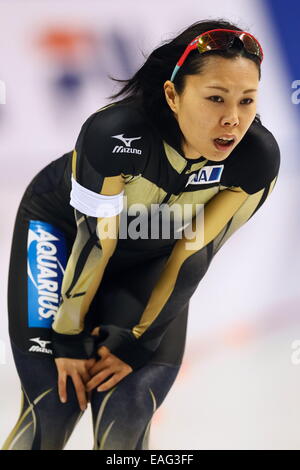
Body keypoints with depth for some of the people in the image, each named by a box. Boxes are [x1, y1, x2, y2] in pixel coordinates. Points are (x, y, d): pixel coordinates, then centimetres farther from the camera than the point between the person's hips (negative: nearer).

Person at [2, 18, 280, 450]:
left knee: (125, 413, -11)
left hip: (150, 260, 3)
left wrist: (136, 342, -12)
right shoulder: (116, 134, -38)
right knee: (54, 406, -14)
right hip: (61, 229, -3)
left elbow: (192, 256, -17)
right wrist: (69, 339, -15)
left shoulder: (257, 158, -27)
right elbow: (94, 242, -26)